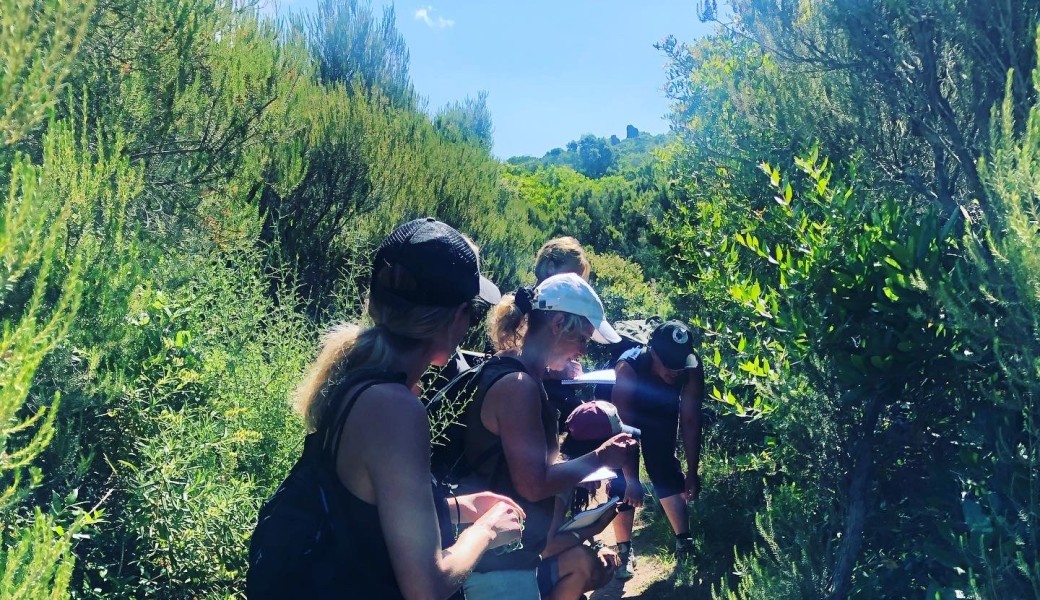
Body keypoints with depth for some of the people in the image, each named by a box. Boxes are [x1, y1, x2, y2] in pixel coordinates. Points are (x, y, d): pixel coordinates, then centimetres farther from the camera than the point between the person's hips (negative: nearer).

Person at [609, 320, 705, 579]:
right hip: (623, 416, -2)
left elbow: (690, 421, -23)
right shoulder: (628, 367, -41)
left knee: (668, 475, -3)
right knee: (621, 483, -8)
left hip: (662, 415, 3)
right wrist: (631, 479, -38)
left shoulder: (693, 368, -31)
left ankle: (684, 542, 9)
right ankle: (625, 550, 5)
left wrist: (692, 471, -21)